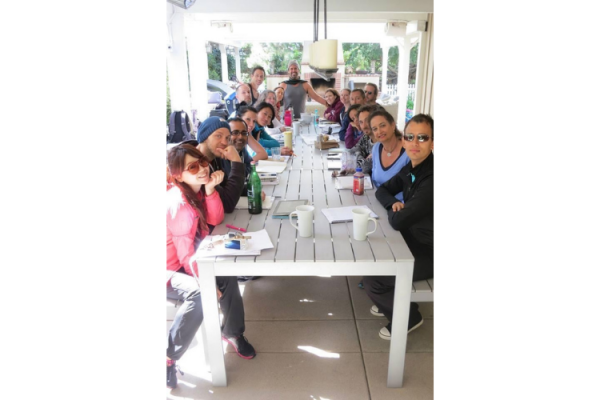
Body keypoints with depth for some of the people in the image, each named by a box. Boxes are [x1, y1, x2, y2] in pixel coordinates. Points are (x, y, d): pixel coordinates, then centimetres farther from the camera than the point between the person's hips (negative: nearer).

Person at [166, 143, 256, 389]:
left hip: (185, 263, 9)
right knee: (200, 294, -32)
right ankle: (168, 358, -16)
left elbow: (215, 219, -7)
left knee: (228, 273, -5)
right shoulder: (178, 202, -25)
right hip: (170, 270, -9)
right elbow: (185, 253, -24)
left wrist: (210, 189, -21)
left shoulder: (196, 189, 0)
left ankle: (232, 332, 13)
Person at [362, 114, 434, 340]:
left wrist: (393, 211, -8)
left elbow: (397, 222, -32)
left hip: (429, 253, -9)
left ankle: (408, 316, 14)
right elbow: (382, 190, 11)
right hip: (414, 241, 9)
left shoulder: (432, 178, -30)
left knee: (371, 280, -13)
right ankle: (391, 300, 31)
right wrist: (394, 204, -10)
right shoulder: (411, 168, -1)